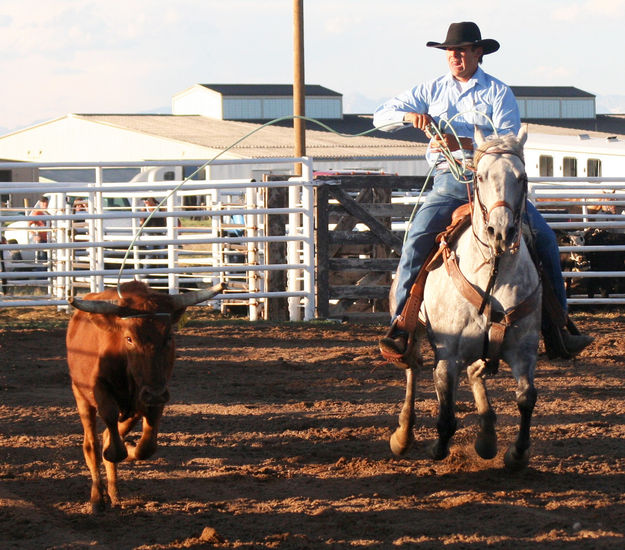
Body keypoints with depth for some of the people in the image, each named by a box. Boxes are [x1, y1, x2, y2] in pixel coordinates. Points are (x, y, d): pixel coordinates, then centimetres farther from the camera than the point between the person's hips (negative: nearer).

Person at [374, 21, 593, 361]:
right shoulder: (431, 91, 13)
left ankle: (557, 325, -4)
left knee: (544, 238, -13)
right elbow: (381, 117, 13)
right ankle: (400, 326, -17)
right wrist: (409, 116, -10)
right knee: (417, 241, -22)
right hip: (449, 181, 1)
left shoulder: (498, 92, 5)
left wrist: (465, 144, -23)